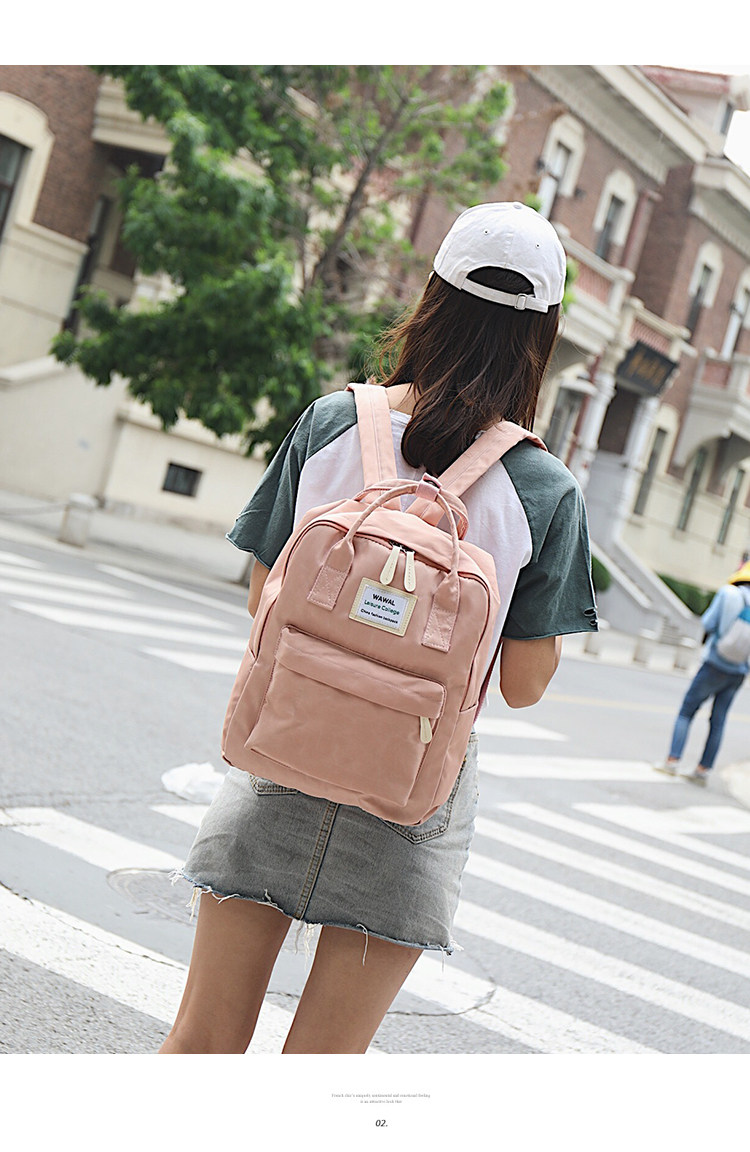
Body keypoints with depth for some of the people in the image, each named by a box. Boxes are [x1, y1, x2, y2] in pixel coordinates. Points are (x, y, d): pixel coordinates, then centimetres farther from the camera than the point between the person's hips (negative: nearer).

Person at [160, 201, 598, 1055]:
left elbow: (262, 601, 3)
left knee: (203, 1041, 14)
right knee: (319, 1062, 12)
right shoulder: (546, 492, -9)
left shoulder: (328, 424, -5)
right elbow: (523, 685, -3)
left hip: (284, 762, 2)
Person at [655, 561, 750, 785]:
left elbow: (707, 623, -6)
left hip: (715, 664, -3)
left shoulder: (727, 592, -8)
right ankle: (702, 771, 13)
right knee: (718, 722, 10)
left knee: (686, 712, 7)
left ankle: (672, 760, 0)